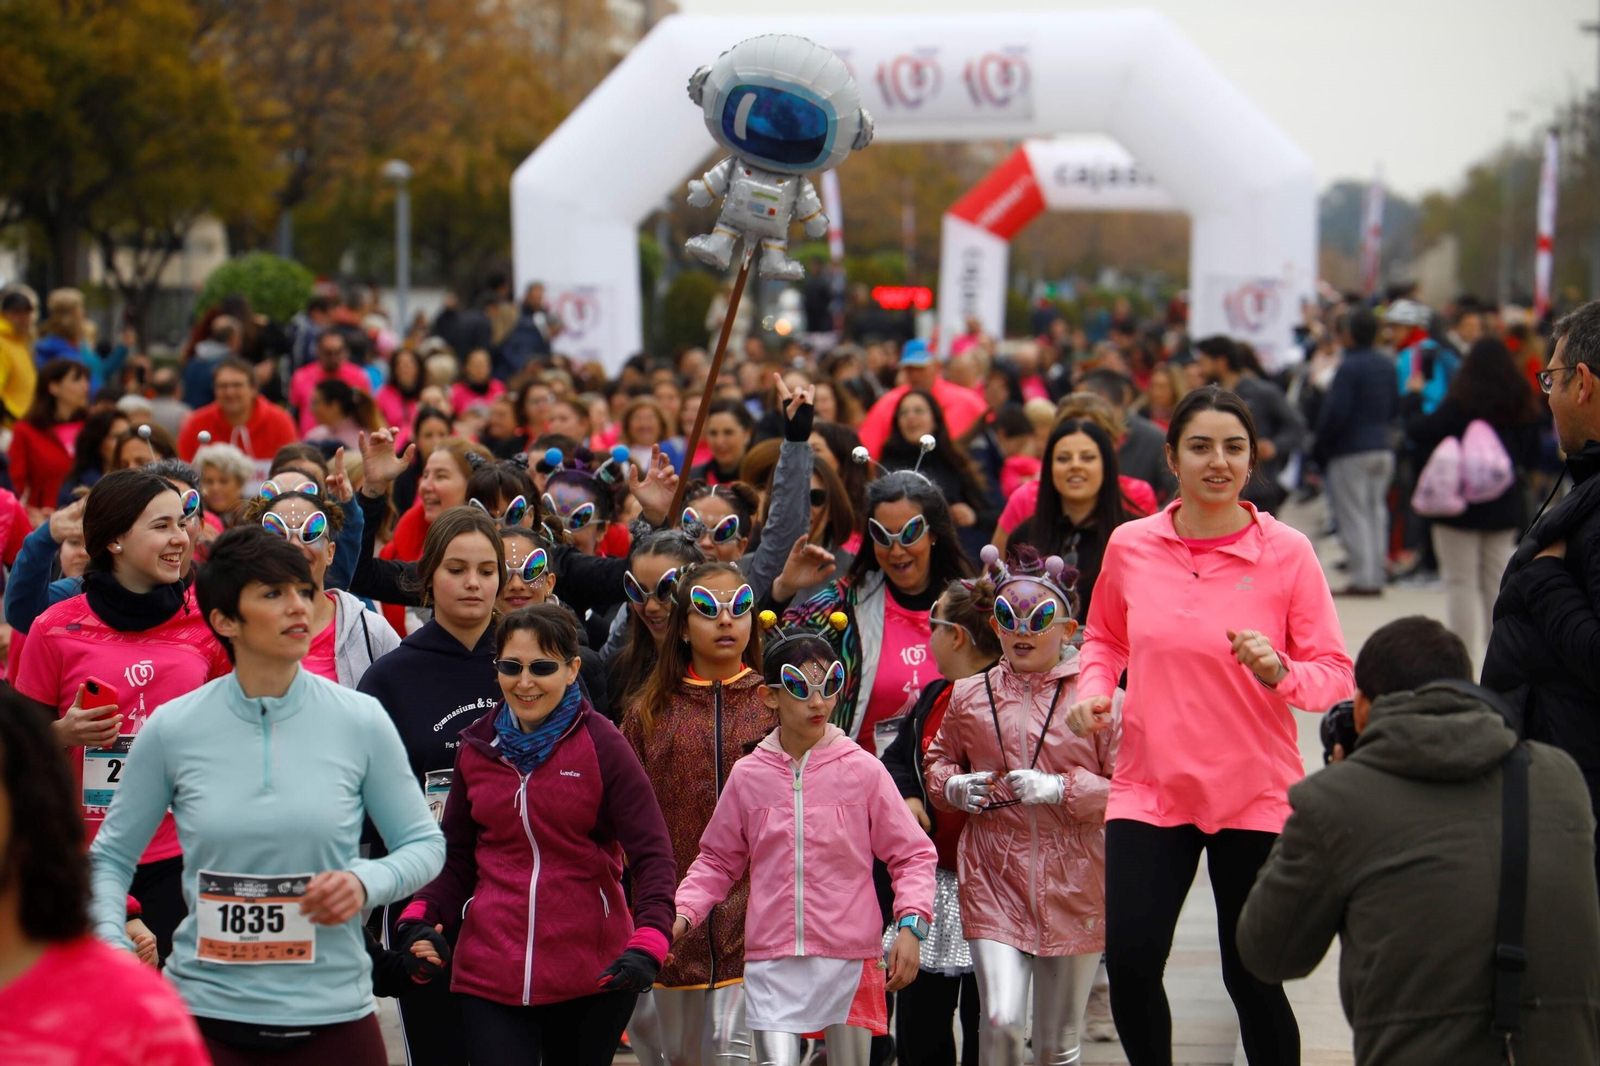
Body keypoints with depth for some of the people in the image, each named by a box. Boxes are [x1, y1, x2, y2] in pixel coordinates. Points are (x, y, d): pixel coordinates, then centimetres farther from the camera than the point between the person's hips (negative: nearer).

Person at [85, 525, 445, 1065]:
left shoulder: (361, 721, -2)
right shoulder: (172, 729, -2)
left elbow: (424, 843, 6)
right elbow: (109, 857, 7)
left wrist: (364, 881, -13)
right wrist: (111, 944, -10)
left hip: (333, 1014, 0)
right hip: (205, 1010, 0)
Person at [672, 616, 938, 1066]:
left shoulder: (862, 770, 1)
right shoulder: (748, 776, 5)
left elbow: (911, 854, 5)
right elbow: (718, 860, 15)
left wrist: (911, 924, -9)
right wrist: (683, 913, -1)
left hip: (851, 960, 0)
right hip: (772, 963, 0)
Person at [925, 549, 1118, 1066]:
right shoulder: (969, 696, 5)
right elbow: (938, 760, 22)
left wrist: (1060, 789, -16)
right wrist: (953, 787, 0)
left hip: (1073, 887, 0)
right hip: (993, 880, 0)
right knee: (1001, 1021, -17)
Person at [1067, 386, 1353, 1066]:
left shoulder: (1287, 552, -5)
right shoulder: (1130, 546, 1)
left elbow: (1335, 675, -3)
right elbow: (1105, 637, 20)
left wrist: (1278, 672, -22)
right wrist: (1092, 691, 1)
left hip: (1255, 794, -1)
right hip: (1149, 787, 2)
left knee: (1252, 979, 2)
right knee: (1129, 960, -10)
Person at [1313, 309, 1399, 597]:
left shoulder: (1349, 367, -15)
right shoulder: (1387, 366, 9)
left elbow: (1335, 413, -18)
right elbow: (1394, 409, 16)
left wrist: (1320, 449, -7)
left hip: (1350, 452, -7)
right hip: (1383, 449, 7)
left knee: (1353, 516, -3)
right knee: (1376, 513, 12)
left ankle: (1363, 579, -7)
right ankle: (1376, 578, 12)